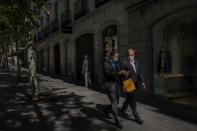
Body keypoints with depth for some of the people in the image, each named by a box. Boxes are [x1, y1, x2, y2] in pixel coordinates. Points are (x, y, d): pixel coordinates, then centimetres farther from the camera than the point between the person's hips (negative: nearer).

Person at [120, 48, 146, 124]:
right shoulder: (124, 63, -10)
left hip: (135, 84, 7)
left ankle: (123, 110, 42)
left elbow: (139, 73, 8)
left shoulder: (136, 62, 10)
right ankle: (136, 117, 9)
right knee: (133, 101, -2)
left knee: (129, 98, 20)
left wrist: (142, 82, -2)